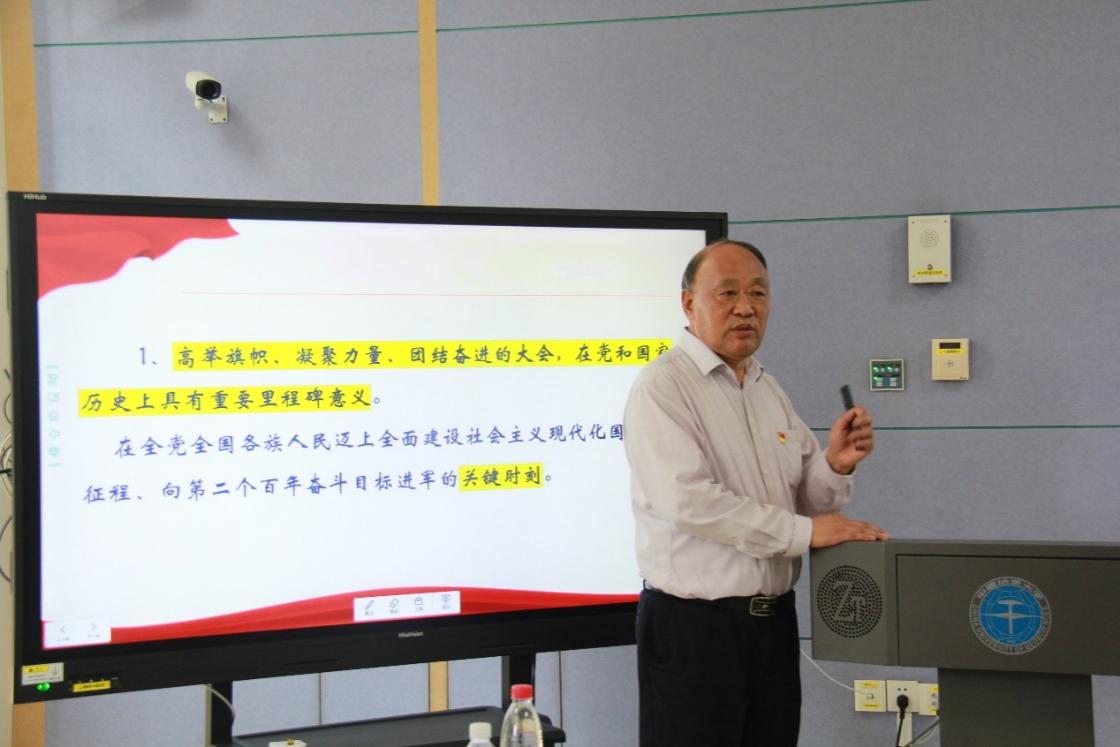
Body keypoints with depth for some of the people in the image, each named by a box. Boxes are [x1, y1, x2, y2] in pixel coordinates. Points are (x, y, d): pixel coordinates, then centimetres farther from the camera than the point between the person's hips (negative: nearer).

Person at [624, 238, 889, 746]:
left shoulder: (768, 390, 14)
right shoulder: (662, 386, -10)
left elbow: (806, 502, 14)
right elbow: (687, 500, -24)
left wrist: (835, 465, -7)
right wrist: (804, 531, -21)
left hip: (772, 621, 7)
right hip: (693, 626, -7)